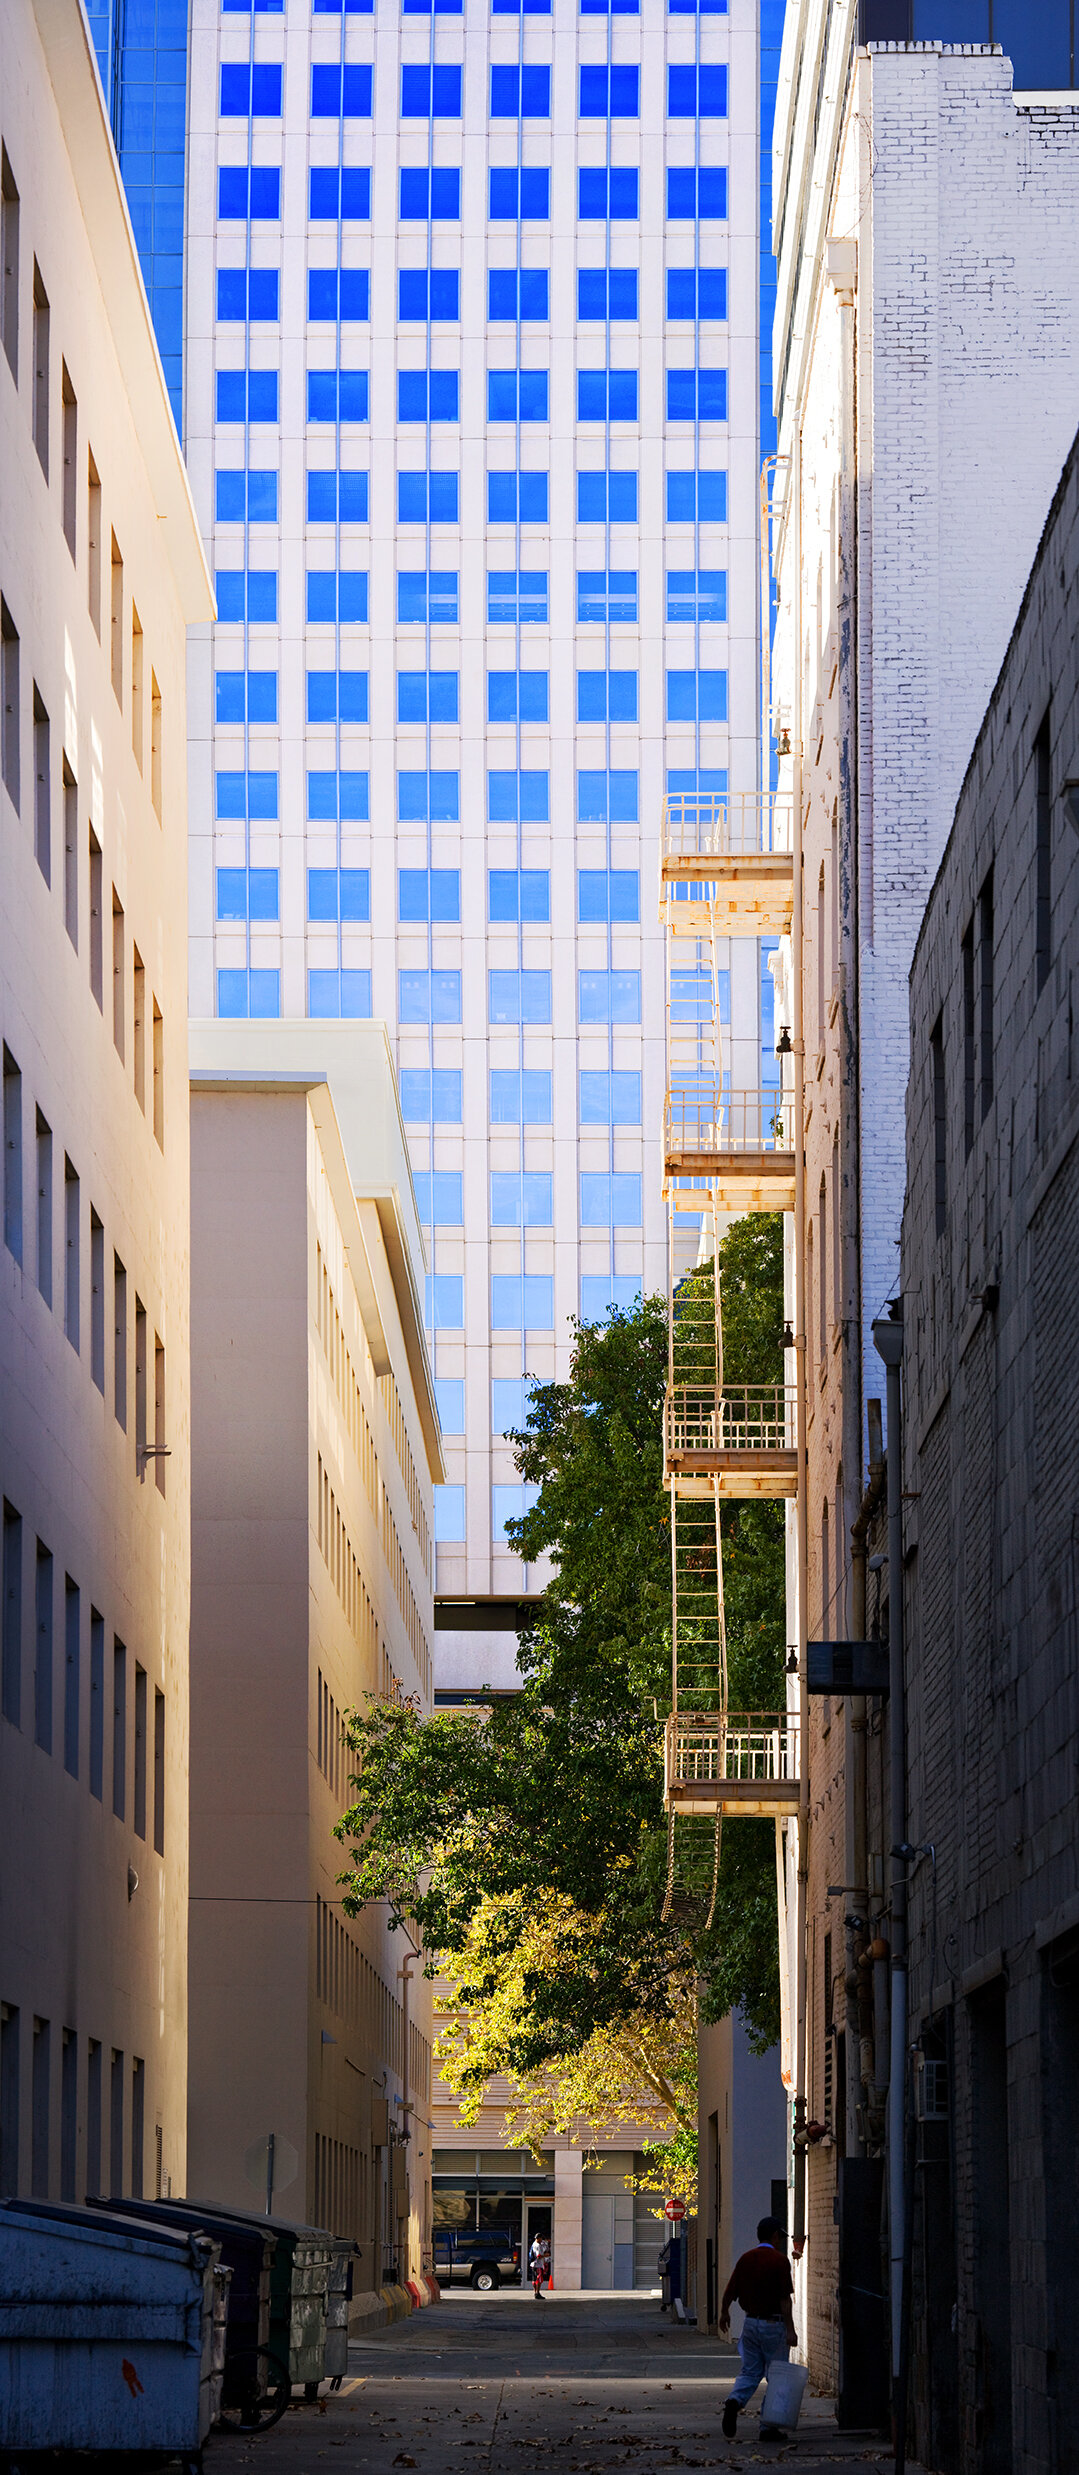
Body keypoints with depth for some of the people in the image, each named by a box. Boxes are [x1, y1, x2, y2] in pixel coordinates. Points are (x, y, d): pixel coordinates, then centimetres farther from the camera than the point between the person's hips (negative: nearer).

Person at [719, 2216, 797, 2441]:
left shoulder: (745, 2259, 4)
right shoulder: (779, 2260, -12)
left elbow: (730, 2291, 8)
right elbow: (785, 2298, -17)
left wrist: (724, 2313, 25)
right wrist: (790, 2329, -16)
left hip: (750, 2322, 5)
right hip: (774, 2324, -5)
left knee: (749, 2372, 13)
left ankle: (735, 2402, -16)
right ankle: (769, 2427, 4)